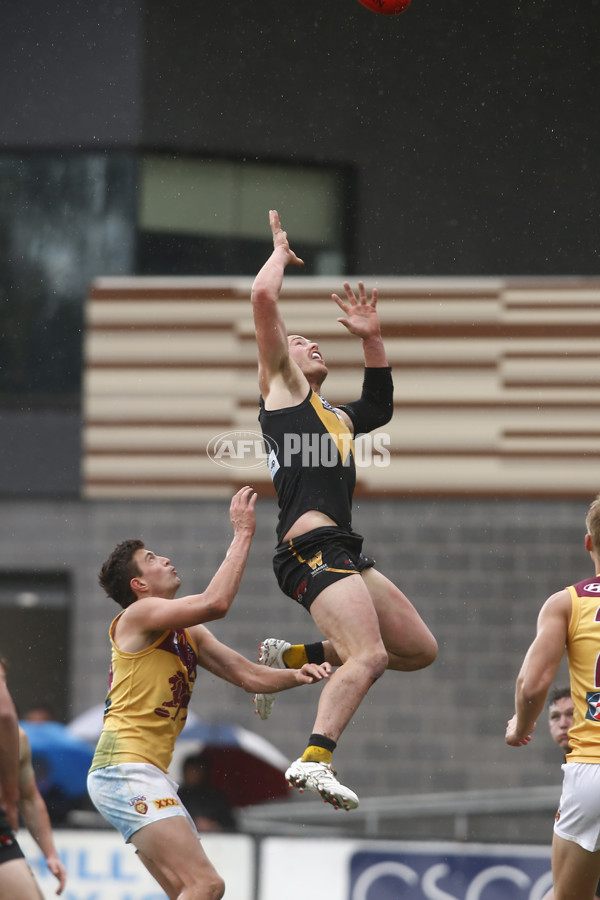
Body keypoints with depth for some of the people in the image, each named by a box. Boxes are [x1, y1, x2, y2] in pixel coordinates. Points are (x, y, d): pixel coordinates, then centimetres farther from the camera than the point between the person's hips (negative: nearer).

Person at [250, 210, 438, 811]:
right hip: (311, 548, -9)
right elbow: (263, 298, 0)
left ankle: (292, 657, 16)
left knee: (420, 649, 12)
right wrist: (281, 252, 17)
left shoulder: (336, 418, 29)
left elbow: (379, 408, 47)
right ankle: (314, 759, -37)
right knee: (370, 654, -25)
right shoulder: (281, 387, 9)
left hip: (343, 552, 9)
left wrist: (371, 339, 37)